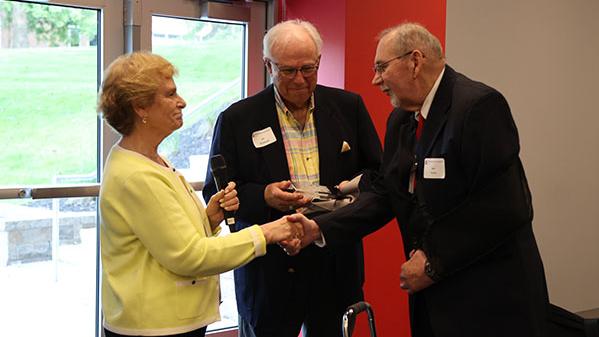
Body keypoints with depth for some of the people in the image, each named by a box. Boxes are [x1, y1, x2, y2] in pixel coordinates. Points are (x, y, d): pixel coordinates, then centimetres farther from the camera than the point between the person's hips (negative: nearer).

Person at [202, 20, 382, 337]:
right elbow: (216, 192, -1)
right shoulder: (237, 119, -2)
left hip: (336, 264, 2)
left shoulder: (349, 106, 4)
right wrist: (262, 197, -19)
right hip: (268, 272, -2)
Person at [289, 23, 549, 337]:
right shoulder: (400, 120, 9)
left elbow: (504, 208, -23)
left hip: (489, 296, -7)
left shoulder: (480, 105, -18)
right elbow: (383, 192, 7)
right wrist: (319, 228, -6)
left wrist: (435, 262, -17)